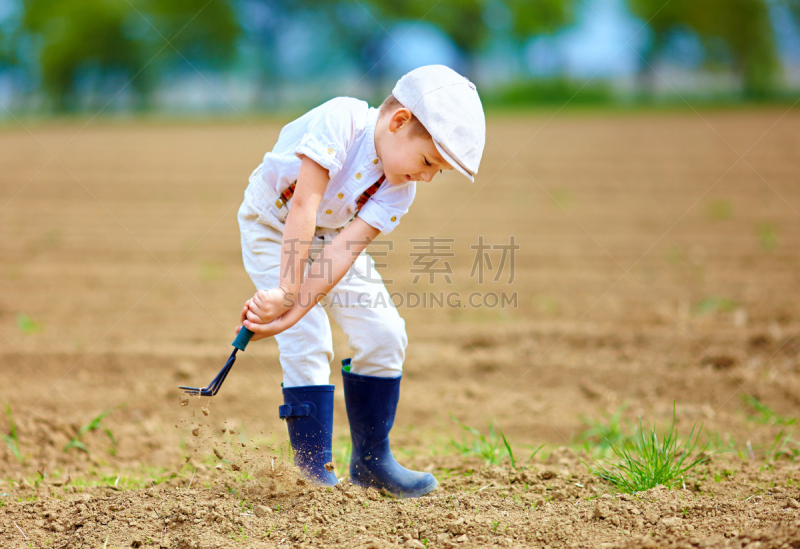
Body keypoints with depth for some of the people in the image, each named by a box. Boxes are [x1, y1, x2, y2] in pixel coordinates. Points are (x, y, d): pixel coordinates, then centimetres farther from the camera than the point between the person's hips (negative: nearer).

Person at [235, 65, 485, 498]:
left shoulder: (399, 191, -18)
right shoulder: (341, 120, -34)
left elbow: (343, 252, -28)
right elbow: (305, 205, -39)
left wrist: (291, 313, -38)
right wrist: (287, 292, -44)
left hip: (331, 234, 5)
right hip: (273, 225, -5)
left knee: (384, 334, -3)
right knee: (308, 343, -17)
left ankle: (371, 462, 11)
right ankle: (313, 470, -8)